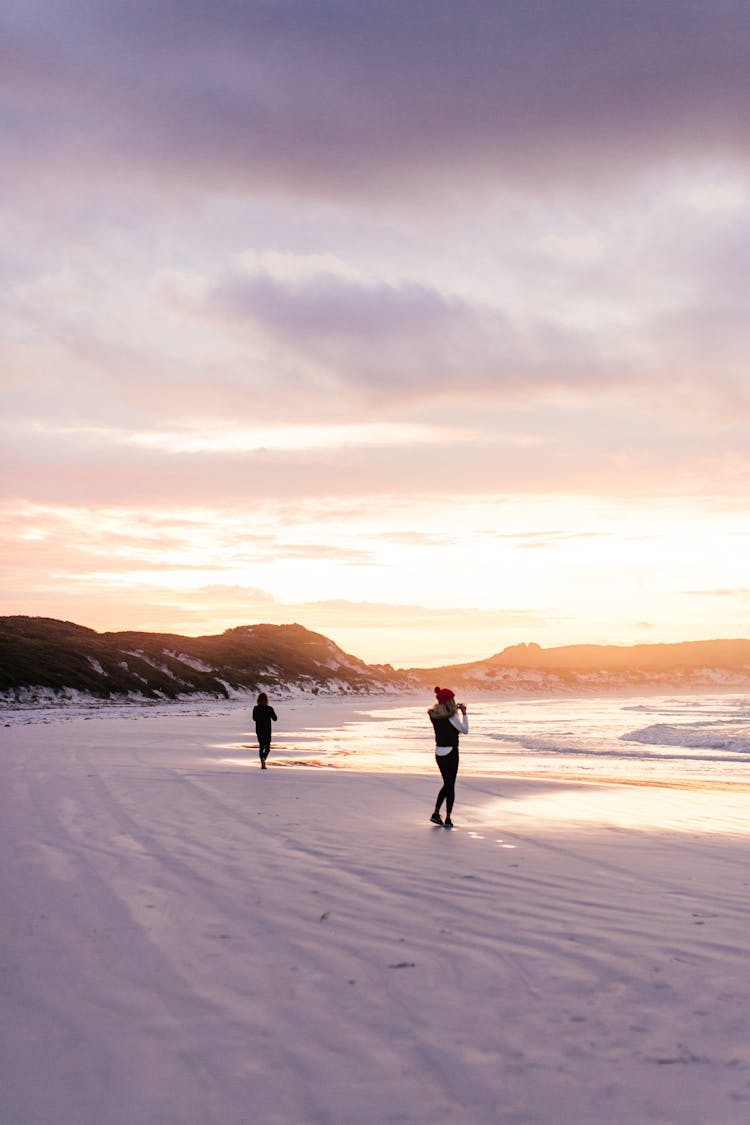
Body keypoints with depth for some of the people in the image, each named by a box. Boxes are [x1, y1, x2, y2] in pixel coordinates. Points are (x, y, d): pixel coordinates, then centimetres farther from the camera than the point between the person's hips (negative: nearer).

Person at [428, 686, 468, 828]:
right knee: (450, 785, 3)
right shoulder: (451, 716, -17)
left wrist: (456, 710, 14)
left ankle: (436, 813, 15)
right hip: (450, 752, -6)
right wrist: (464, 713, -2)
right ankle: (448, 819, 4)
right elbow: (465, 730, -8)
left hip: (439, 752, 6)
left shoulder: (434, 715, 3)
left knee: (447, 784, 20)